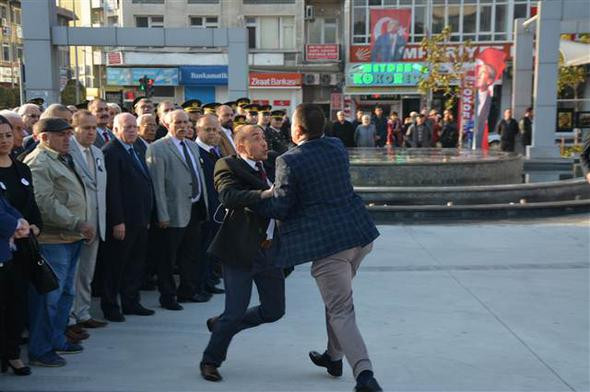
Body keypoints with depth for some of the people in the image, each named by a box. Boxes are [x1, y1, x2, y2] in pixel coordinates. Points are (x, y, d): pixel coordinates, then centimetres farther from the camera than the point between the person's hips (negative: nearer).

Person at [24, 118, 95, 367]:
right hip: (52, 241, -10)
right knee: (49, 296, -4)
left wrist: (82, 227, 13)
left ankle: (57, 340, 30)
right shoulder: (38, 163, -13)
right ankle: (40, 350, 8)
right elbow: (46, 204, -22)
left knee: (66, 293, 18)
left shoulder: (63, 160, 18)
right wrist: (79, 224, -20)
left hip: (71, 238, 10)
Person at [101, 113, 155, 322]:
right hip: (122, 222, -9)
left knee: (136, 264, 15)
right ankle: (110, 307, 14)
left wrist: (147, 217, 16)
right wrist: (117, 222, -21)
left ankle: (131, 302, 26)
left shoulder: (134, 152, 16)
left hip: (139, 220, 9)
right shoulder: (111, 152, -12)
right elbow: (112, 189, -18)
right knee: (115, 266, 3)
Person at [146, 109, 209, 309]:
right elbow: (157, 184, -14)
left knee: (191, 254, 17)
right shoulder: (157, 148, -10)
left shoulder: (193, 146, 14)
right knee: (168, 257, 5)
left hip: (196, 209, 7)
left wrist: (204, 204, 13)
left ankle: (188, 290, 32)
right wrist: (162, 215, -17)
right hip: (175, 212, -7)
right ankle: (167, 296, 17)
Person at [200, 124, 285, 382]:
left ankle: (220, 324, 34)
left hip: (271, 250, 7)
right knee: (235, 312, -2)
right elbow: (229, 195, -27)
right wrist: (265, 194, -38)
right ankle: (210, 360, 24)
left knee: (274, 310, 12)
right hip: (241, 250, -7)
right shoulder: (227, 166, -7)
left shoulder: (270, 167, 14)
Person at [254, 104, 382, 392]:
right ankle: (334, 356, 40)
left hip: (327, 241, -7)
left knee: (340, 311, 0)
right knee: (338, 298, 25)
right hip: (359, 232, 7)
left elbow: (281, 206, -10)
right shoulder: (337, 147, 9)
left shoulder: (289, 161, -12)